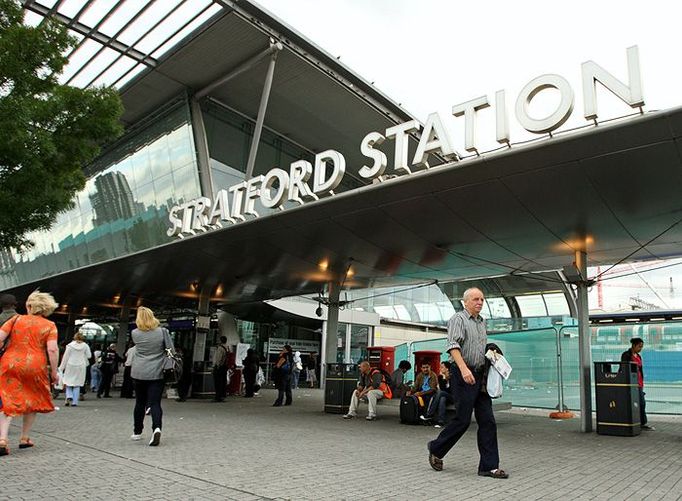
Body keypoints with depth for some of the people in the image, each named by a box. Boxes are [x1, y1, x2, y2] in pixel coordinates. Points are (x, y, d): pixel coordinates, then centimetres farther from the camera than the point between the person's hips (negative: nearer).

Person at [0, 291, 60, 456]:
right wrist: (54, 371, -1)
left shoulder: (16, 319, 7)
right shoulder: (49, 326, 3)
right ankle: (24, 438, 24)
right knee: (33, 402, 18)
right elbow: (52, 349, -8)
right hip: (35, 367, 0)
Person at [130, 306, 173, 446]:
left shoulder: (135, 333, 0)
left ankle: (137, 432, 26)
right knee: (155, 403, -2)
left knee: (140, 403, 16)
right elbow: (171, 351, -4)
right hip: (157, 373, -2)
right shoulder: (162, 332, -4)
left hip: (139, 374, 2)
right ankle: (156, 428, -24)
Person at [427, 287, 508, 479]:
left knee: (488, 421, 4)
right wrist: (464, 368, -31)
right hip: (464, 375, -8)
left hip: (480, 375, 8)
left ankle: (489, 466, 10)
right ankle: (436, 449, 16)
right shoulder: (458, 319, -7)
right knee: (463, 420, -4)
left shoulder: (482, 322, 18)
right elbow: (453, 346, -19)